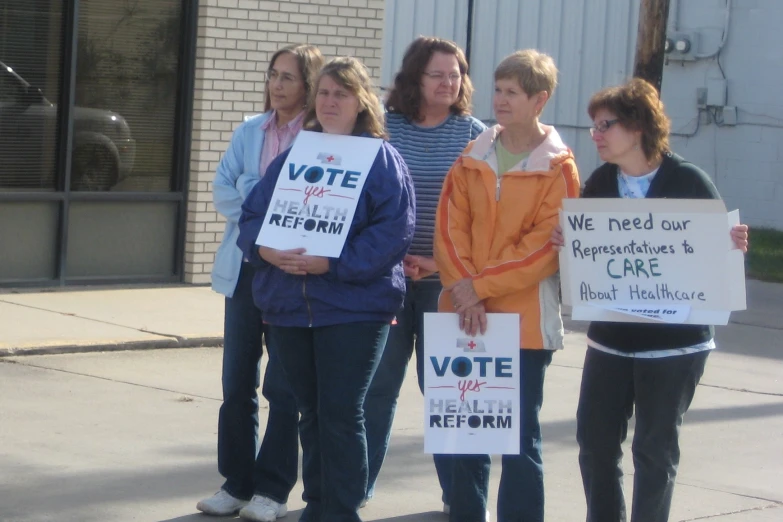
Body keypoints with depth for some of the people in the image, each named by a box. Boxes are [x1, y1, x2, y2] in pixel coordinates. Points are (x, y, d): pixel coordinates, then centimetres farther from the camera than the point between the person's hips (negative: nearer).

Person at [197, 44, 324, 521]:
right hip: (246, 265, 5)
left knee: (284, 384, -1)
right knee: (237, 381, 7)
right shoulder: (250, 132, 10)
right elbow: (224, 189, 6)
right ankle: (237, 481, 15)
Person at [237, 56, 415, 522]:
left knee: (341, 414, -6)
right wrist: (264, 247, -12)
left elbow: (393, 231, -12)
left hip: (354, 306, -5)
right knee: (311, 412, 13)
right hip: (290, 306, 5)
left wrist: (332, 264, -20)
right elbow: (253, 213, 11)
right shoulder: (293, 156, 14)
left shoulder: (382, 159, -2)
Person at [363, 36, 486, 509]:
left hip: (446, 279, 0)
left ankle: (460, 494, 13)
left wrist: (443, 261, -11)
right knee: (377, 384, 6)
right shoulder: (384, 128, 1)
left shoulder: (474, 135, 1)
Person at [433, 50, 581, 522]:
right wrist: (462, 288, -13)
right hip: (464, 316, 5)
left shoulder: (558, 168, -5)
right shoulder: (472, 159, 9)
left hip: (525, 319, -5)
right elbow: (449, 227, 3)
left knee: (520, 436, -1)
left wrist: (481, 286, -16)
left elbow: (546, 246, -12)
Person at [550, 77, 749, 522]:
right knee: (596, 441, 6)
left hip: (675, 340, -4)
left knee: (655, 450, 3)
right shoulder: (600, 183, 3)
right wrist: (564, 240, -14)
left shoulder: (688, 181, -9)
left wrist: (735, 245, -25)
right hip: (610, 337, 4)